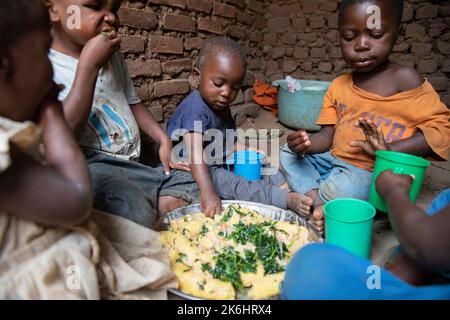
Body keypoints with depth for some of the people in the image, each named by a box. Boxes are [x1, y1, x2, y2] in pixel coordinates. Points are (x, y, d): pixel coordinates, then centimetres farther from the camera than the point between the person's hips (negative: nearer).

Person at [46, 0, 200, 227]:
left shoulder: (112, 56, 16)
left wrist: (164, 140, 9)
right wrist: (89, 65, -19)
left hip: (131, 165, 8)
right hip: (86, 167, -8)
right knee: (136, 212, -35)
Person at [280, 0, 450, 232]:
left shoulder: (404, 79, -8)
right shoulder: (338, 86, 9)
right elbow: (327, 135, 8)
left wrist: (390, 150, -24)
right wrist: (307, 143, -15)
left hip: (373, 173, -7)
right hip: (334, 161, 7)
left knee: (345, 187, -36)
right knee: (287, 153, 1)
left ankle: (304, 192, -5)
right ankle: (318, 202, -17)